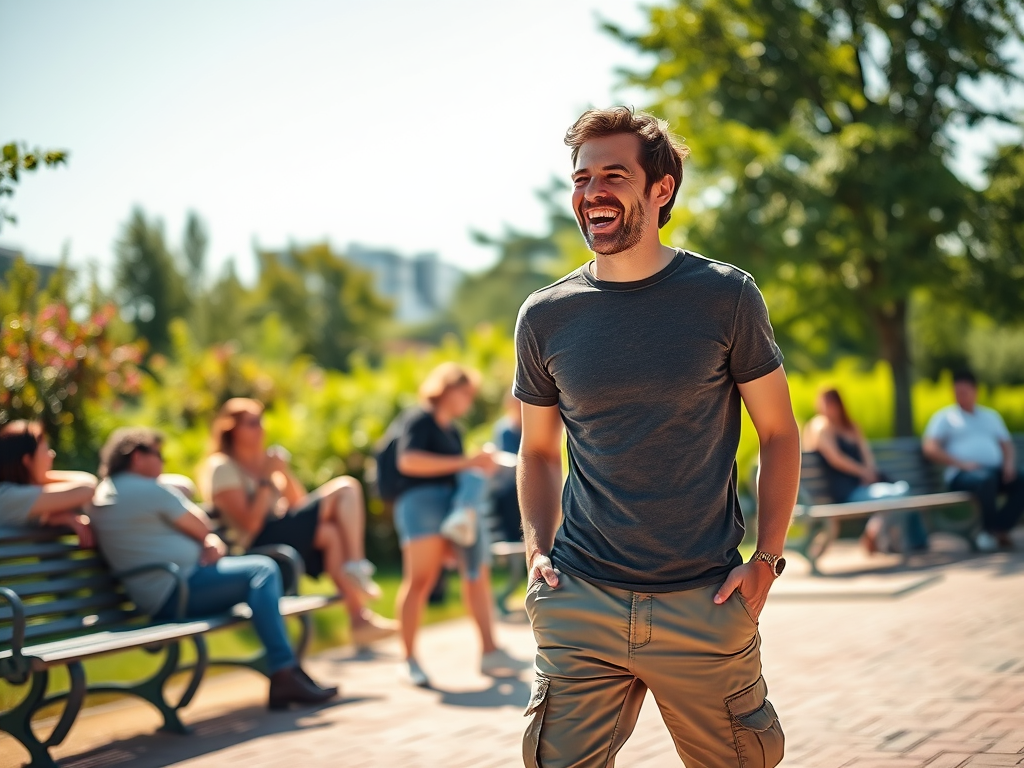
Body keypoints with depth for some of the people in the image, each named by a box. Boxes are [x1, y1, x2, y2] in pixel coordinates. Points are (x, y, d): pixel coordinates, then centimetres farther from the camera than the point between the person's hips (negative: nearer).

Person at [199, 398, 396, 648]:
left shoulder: (264, 461, 20)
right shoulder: (222, 468, -3)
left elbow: (299, 504, 14)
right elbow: (251, 522, -14)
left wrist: (284, 472, 1)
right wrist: (266, 479, -13)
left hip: (291, 538, 8)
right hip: (261, 545, -8)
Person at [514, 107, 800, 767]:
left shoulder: (725, 297, -2)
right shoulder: (545, 316, 4)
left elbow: (780, 433, 4)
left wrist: (766, 559, -5)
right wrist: (537, 550, 1)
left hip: (705, 606, -1)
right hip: (579, 603, 1)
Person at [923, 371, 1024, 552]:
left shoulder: (991, 416, 27)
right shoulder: (944, 416, 12)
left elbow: (1007, 445, 23)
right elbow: (929, 448, -1)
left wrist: (1009, 463, -2)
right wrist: (961, 463, -12)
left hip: (997, 470, 5)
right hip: (962, 474, -5)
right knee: (986, 479, -39)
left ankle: (999, 529, -21)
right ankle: (990, 529, -19)